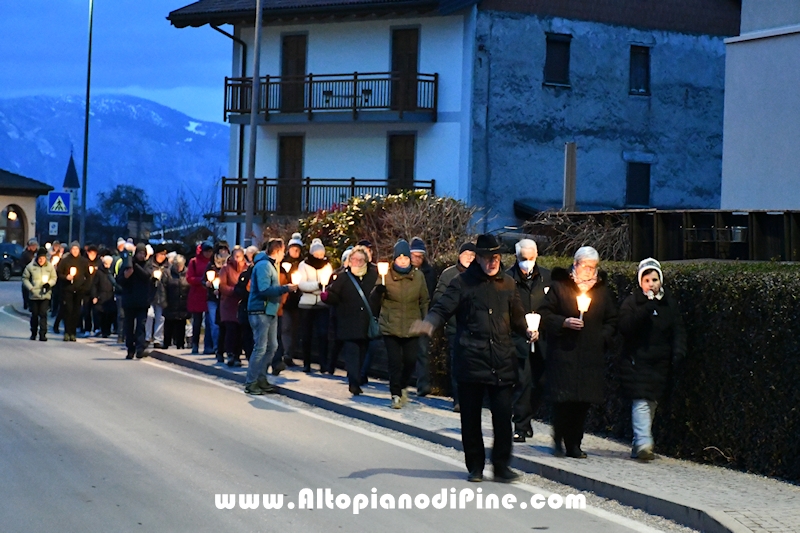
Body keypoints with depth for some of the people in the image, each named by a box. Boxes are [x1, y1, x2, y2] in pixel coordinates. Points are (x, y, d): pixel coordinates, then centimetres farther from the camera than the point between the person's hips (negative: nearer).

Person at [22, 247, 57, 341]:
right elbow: (25, 278, 5)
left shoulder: (50, 267, 1)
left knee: (43, 314, -8)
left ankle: (42, 334, -6)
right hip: (33, 295, 0)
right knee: (34, 315, 9)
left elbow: (54, 278, 11)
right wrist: (30, 288, -8)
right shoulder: (30, 266, -2)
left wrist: (49, 284, -9)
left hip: (45, 295, 0)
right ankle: (33, 333, 23)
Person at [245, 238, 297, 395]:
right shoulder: (264, 265, -15)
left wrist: (285, 289, 7)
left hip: (270, 311, 10)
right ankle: (251, 383, -2)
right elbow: (264, 290, -23)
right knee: (260, 348, -8)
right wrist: (286, 288, -22)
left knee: (272, 346, 13)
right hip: (260, 311, -10)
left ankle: (261, 379, 20)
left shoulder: (271, 265, 16)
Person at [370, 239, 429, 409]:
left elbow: (424, 301, 13)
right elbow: (374, 303, -3)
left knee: (410, 361, 2)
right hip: (391, 327, -2)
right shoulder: (386, 275, -4)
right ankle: (396, 395, 8)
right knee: (395, 362, -5)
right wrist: (378, 291, -23)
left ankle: (402, 386, 29)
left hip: (411, 328, 2)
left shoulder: (418, 276, 3)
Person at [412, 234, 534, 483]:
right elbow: (443, 308, -6)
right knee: (471, 418, 6)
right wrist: (430, 322, -27)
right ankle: (475, 467, 19)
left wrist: (527, 331, 4)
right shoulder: (463, 283, 1)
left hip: (502, 362, 2)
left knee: (503, 416, -3)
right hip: (471, 360, -2)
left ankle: (501, 466, 9)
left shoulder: (507, 284, 14)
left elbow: (516, 317, 24)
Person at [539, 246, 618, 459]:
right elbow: (545, 314, 2)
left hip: (591, 355, 3)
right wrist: (564, 323, -13)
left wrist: (603, 338, 3)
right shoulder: (559, 286, 3)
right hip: (563, 352, -3)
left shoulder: (602, 290, 15)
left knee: (584, 401, 0)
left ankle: (573, 443, 8)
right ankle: (560, 440, 5)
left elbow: (611, 321, 21)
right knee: (563, 398, -10)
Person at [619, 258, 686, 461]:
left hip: (660, 362, 4)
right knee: (641, 402, -16)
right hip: (636, 360, -4)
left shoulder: (669, 302, 9)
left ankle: (638, 445, 18)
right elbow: (624, 327, -15)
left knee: (652, 404, 8)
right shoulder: (632, 302, -2)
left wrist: (678, 352, -7)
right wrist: (645, 309, -24)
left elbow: (678, 329, 9)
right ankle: (644, 443, -25)